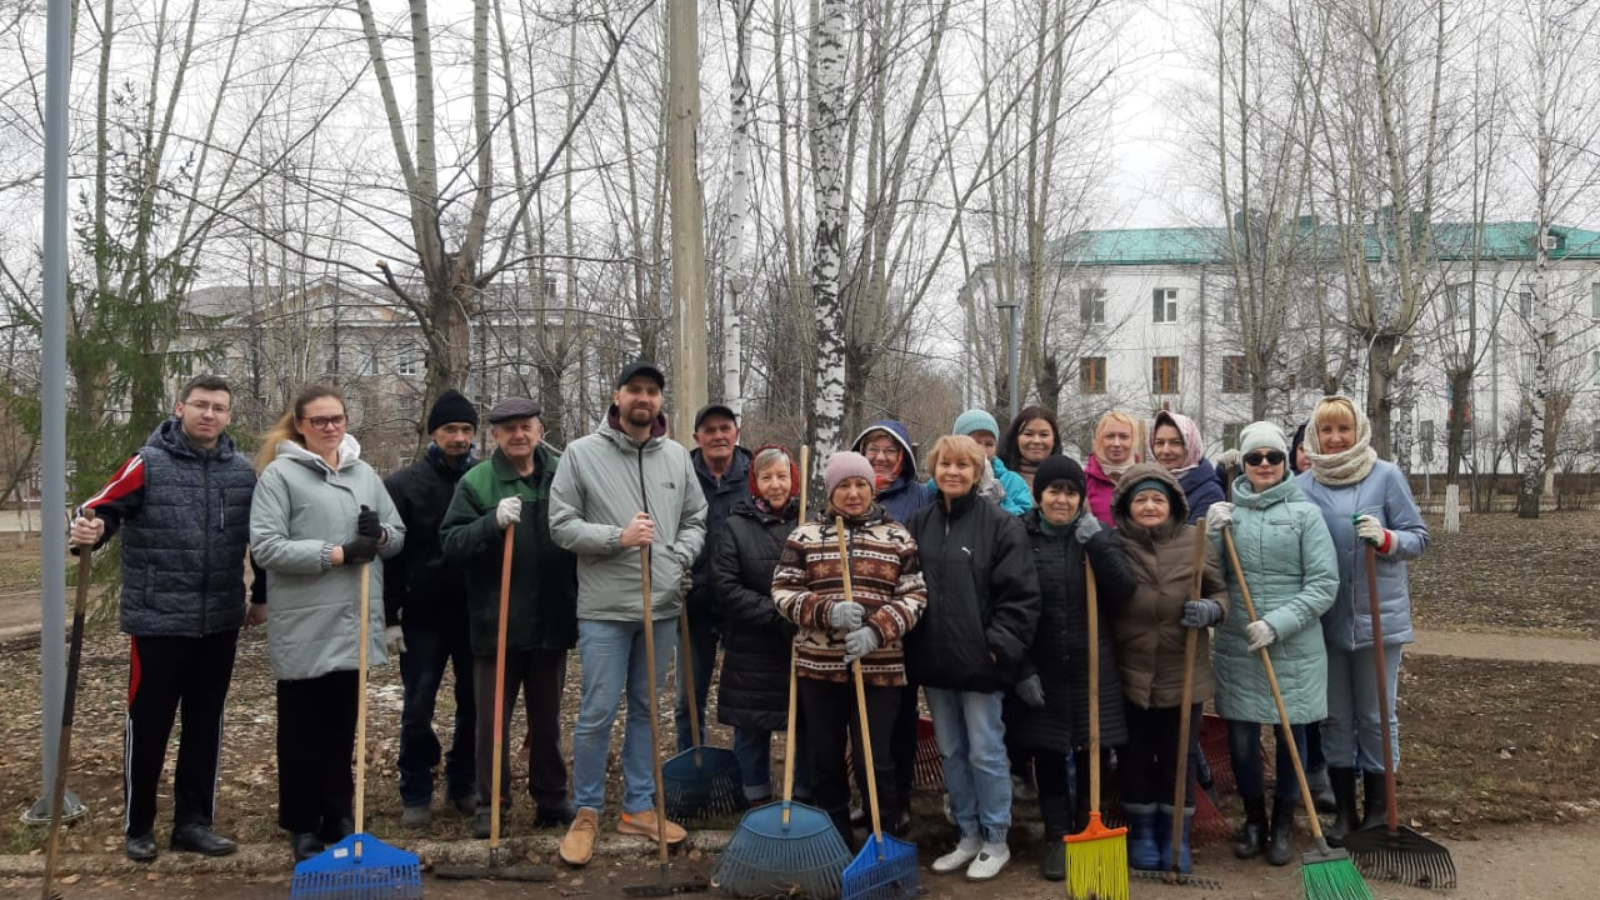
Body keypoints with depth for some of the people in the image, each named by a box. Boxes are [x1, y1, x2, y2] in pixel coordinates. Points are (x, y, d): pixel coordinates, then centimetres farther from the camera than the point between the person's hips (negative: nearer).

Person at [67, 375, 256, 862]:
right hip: (157, 621, -4)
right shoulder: (148, 464, -7)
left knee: (205, 724, 12)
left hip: (220, 623, 4)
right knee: (148, 724, 5)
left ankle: (193, 821, 24)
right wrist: (87, 533, -30)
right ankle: (138, 826, 21)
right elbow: (99, 509, -8)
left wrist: (262, 594, 16)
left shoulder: (244, 472, 5)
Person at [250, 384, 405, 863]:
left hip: (354, 622, 5)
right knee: (302, 730, 7)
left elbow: (399, 534, 14)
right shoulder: (279, 474, -6)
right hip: (304, 626, -5)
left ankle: (339, 817, 26)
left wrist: (380, 535, -10)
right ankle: (302, 825, 18)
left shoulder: (364, 473, 10)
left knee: (342, 726, 14)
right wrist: (337, 553, -19)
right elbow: (265, 546, -15)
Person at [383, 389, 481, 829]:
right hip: (423, 618, -1)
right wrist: (389, 618, -7)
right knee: (418, 711, 4)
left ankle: (464, 785, 25)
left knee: (476, 707, 9)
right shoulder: (403, 485, -2)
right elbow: (388, 556, -3)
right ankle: (415, 795, 17)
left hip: (477, 615, 2)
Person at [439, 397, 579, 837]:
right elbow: (450, 544, -12)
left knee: (547, 718, 15)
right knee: (493, 719, 5)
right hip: (497, 624, -2)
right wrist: (493, 521, -28)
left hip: (552, 622, 3)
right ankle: (490, 805, 17)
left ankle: (551, 800, 26)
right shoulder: (475, 482, -6)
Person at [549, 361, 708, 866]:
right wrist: (618, 538, -17)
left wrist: (679, 559, -6)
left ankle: (639, 808, 25)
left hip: (662, 607, 4)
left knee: (647, 710, 13)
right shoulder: (582, 453, -4)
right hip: (605, 608, -4)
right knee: (598, 713, -1)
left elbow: (696, 520, 13)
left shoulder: (677, 457, 7)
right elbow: (562, 525, -6)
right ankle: (586, 812, 16)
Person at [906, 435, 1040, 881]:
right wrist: (911, 644, 7)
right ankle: (969, 836, 27)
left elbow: (1021, 594, -10)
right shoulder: (919, 523, 8)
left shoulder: (1001, 524, -7)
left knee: (985, 752, 2)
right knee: (951, 753, 14)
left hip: (979, 659, -5)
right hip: (934, 659, 6)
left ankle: (996, 841, 18)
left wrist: (999, 647, -15)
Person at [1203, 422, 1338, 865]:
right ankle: (1253, 819, 29)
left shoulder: (1305, 513, -4)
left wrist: (1278, 623, -16)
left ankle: (1284, 824, 28)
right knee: (1241, 734, 7)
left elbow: (1324, 584, -8)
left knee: (1291, 732, 9)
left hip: (1294, 646, -2)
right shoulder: (1226, 511, 3)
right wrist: (1212, 535, -13)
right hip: (1236, 645, 2)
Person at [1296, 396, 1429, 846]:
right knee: (1335, 717, 11)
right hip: (1325, 619, 2)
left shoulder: (1386, 476, -4)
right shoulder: (1303, 485, 2)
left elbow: (1419, 537, -1)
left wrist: (1386, 539, -22)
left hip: (1378, 617, -2)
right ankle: (1344, 811, 23)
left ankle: (1377, 813, 19)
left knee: (1376, 716, 7)